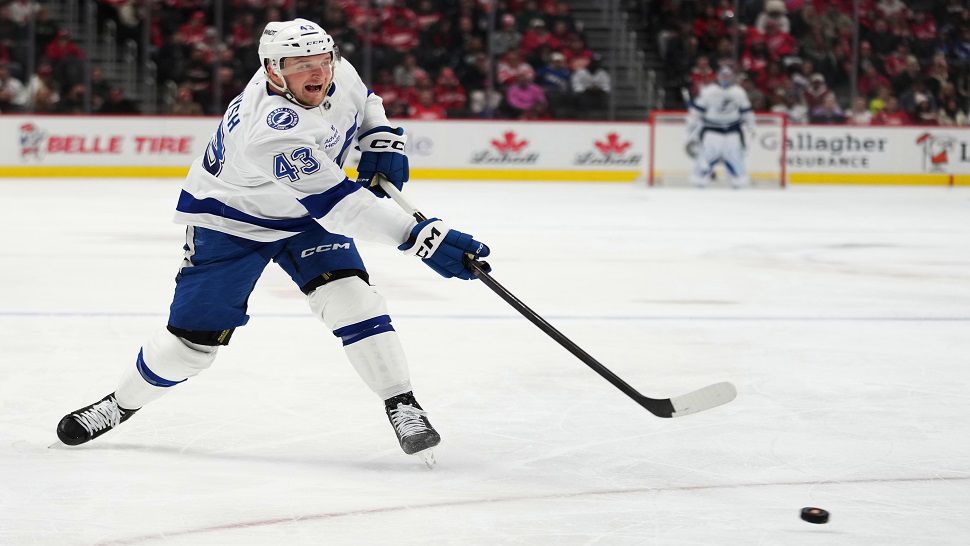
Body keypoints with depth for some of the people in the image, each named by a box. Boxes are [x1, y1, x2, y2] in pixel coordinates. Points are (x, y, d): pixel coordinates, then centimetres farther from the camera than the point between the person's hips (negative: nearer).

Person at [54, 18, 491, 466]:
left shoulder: (337, 74, -17)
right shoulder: (271, 129, -40)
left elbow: (362, 101, 12)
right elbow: (338, 204, -45)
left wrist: (382, 140, -9)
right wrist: (422, 237, -51)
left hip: (304, 217, 5)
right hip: (228, 220, -5)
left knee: (350, 295, -19)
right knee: (194, 339, 0)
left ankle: (402, 406, -12)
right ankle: (120, 405, 26)